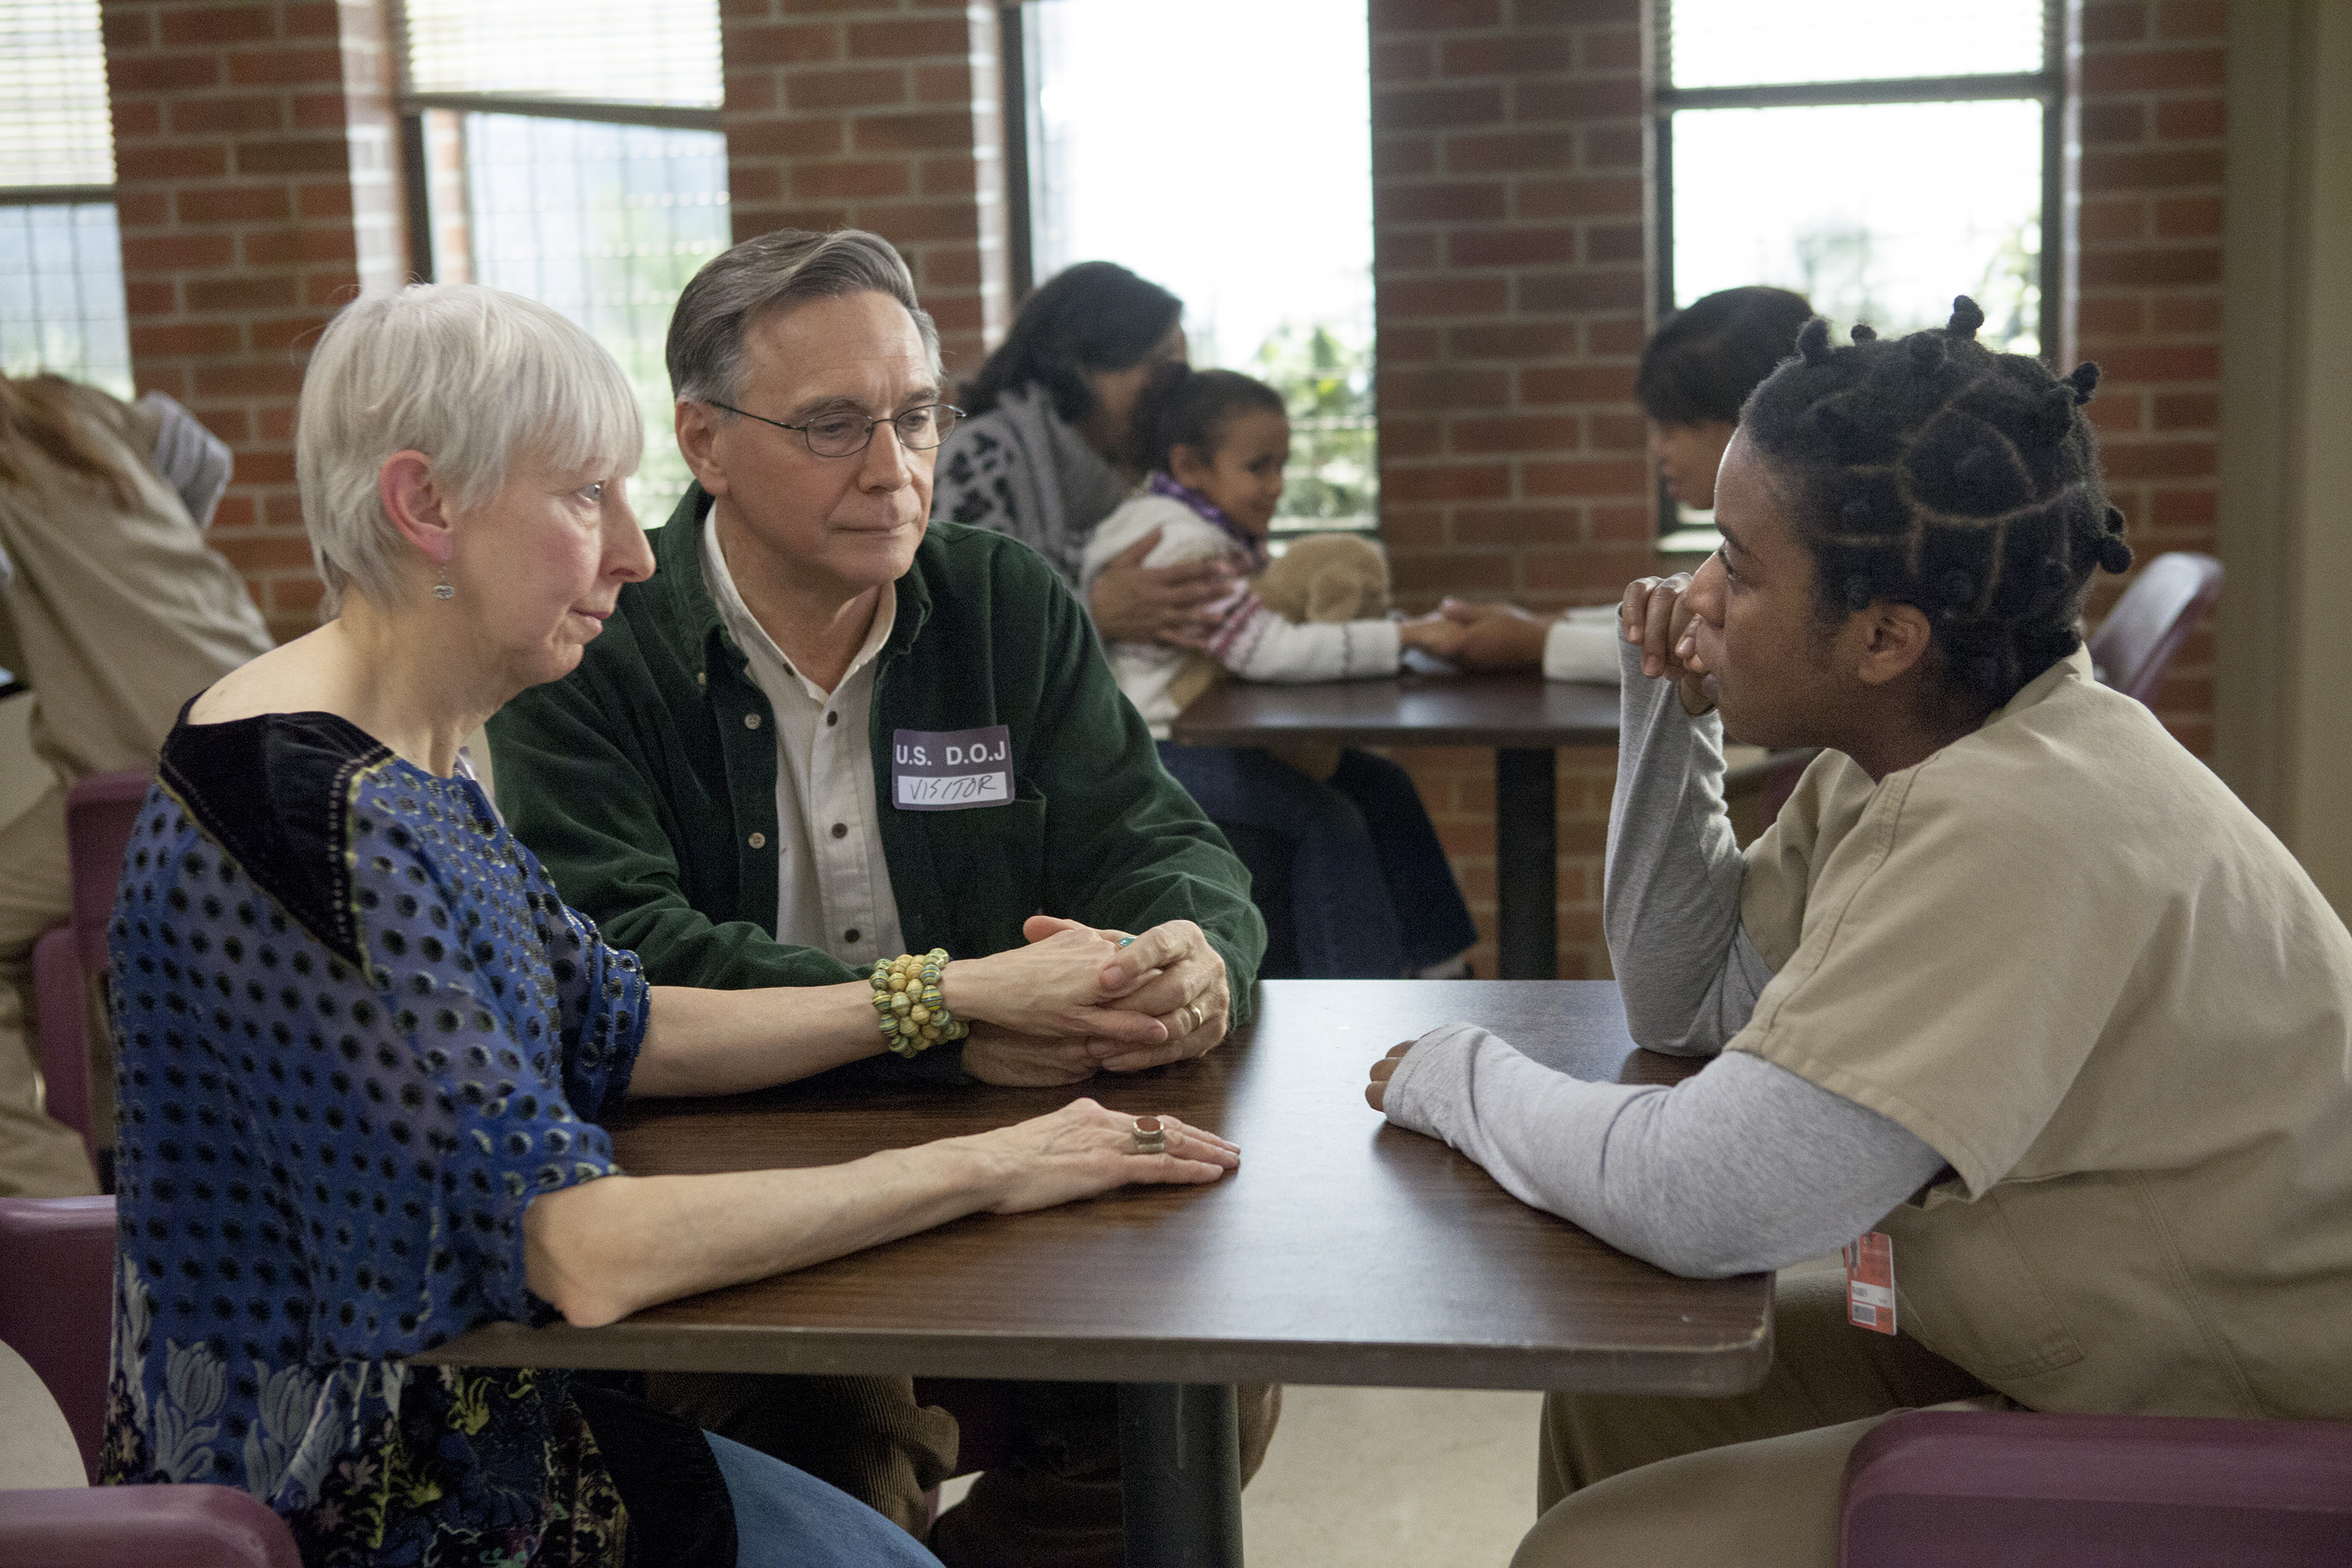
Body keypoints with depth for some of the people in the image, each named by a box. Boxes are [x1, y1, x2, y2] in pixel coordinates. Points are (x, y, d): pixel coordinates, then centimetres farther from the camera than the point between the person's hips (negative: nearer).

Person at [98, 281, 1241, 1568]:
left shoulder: (407, 761, 4)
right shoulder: (322, 814, -27)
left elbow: (614, 1031, 13)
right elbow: (579, 1252, -31)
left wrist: (970, 991, 5)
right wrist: (981, 1168, -23)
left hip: (434, 1404, 9)